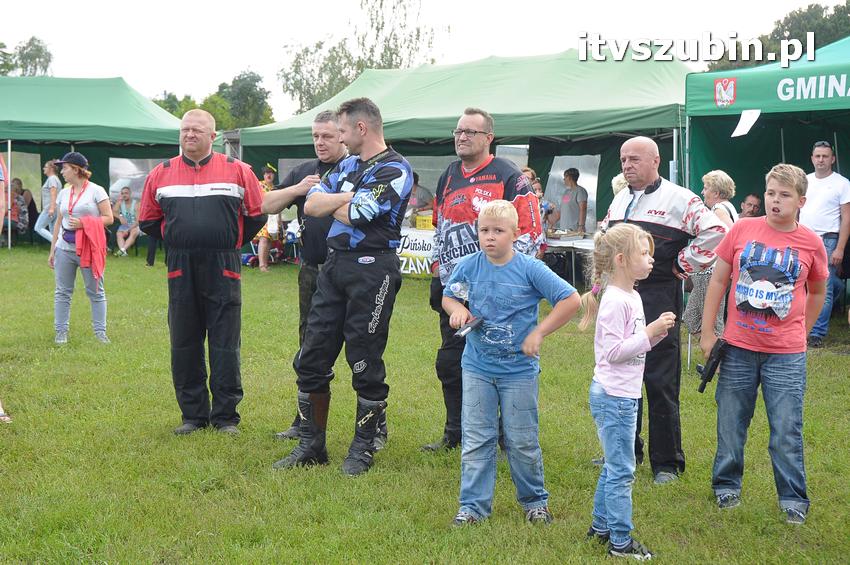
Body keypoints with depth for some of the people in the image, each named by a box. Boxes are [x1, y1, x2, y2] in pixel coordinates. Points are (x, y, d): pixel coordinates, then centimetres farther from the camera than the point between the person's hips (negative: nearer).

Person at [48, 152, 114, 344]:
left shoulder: (96, 191, -3)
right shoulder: (64, 193, 13)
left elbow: (108, 218, -6)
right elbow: (58, 222, 17)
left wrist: (83, 223, -17)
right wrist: (52, 250, 14)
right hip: (64, 248, 5)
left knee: (96, 292, 1)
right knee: (62, 292, 5)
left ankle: (100, 331, 7)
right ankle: (61, 331, 12)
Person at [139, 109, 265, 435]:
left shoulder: (238, 171, 1)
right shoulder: (161, 174, 7)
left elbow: (256, 216, 8)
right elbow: (148, 221, 16)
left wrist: (230, 242, 7)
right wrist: (177, 240, 11)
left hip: (223, 272, -2)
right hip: (180, 271, 3)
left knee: (225, 347, 1)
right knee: (184, 346, 7)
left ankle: (226, 416, 10)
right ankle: (193, 414, 17)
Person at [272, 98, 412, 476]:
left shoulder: (395, 170, -10)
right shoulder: (347, 165, 16)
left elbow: (351, 215, -18)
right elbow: (311, 205, 6)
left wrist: (331, 203, 3)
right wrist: (348, 197, -8)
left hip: (372, 270, -8)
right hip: (333, 266, 8)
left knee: (366, 365, 0)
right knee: (312, 358, 9)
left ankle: (362, 450, 14)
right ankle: (311, 445, 20)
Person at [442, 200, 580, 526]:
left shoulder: (530, 269, -12)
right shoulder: (467, 266, -2)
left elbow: (571, 300, -10)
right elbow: (448, 297, 16)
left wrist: (539, 333, -12)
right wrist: (457, 309, -7)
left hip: (519, 368, -2)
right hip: (477, 367, 2)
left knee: (522, 441, 8)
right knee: (476, 440, 5)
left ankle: (534, 500, 26)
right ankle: (473, 505, 15)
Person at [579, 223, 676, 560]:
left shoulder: (631, 296, 11)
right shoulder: (615, 301, -19)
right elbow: (614, 352, -23)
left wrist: (656, 333, 2)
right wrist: (650, 332, -22)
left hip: (624, 396, 10)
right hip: (614, 396, -10)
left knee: (614, 466, 19)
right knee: (621, 471, -2)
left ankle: (601, 526, 31)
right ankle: (620, 542, 6)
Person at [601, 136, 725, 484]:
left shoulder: (679, 199, -8)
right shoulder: (619, 200, 14)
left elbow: (715, 233, -16)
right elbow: (604, 237, 30)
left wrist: (682, 265, -11)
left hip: (658, 298, -7)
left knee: (660, 383, -3)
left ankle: (667, 463, 6)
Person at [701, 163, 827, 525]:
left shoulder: (810, 244, -2)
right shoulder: (742, 230, -3)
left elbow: (817, 293, 14)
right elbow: (718, 280, 4)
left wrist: (801, 332, 12)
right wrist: (707, 332, 3)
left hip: (786, 354, -1)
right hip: (738, 348, 1)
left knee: (787, 431, 2)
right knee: (730, 425, 11)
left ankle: (793, 499, 16)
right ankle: (726, 486, 29)